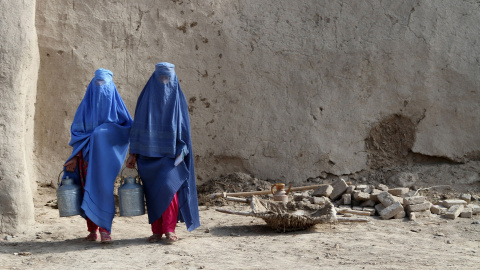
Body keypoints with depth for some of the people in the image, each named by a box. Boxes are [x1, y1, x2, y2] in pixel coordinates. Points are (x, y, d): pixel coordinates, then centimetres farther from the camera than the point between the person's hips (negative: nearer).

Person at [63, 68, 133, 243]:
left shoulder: (115, 104, 6)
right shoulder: (85, 106, 10)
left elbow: (128, 126, 4)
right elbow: (76, 131, 9)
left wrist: (105, 131, -9)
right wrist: (75, 157, 0)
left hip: (106, 154, -2)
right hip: (87, 155, 2)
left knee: (104, 188, -11)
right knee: (88, 190, 1)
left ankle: (105, 229, -8)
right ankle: (92, 229, 9)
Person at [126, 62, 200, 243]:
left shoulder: (178, 99, 2)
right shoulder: (146, 98, 5)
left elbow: (184, 127, 1)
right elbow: (138, 126, 7)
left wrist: (181, 151, -11)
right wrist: (133, 154, 3)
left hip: (170, 153, -2)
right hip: (149, 153, 2)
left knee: (168, 186, -17)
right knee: (152, 191, 2)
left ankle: (169, 229, -10)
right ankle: (156, 230, 11)